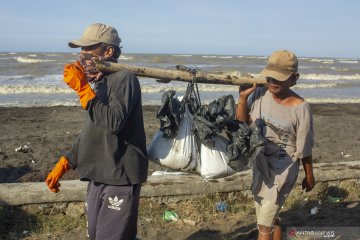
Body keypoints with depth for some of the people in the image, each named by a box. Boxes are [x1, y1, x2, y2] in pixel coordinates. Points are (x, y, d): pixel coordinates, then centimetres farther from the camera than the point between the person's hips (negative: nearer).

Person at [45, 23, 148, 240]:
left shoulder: (124, 79, -11)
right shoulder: (100, 84, 14)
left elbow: (113, 123, -26)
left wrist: (83, 89, -21)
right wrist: (64, 163, 15)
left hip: (120, 178, -9)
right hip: (98, 177, 9)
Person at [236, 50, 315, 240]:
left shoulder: (300, 108, -18)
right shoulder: (259, 94, -8)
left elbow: (304, 148, -8)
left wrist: (309, 176, 3)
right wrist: (243, 98, -13)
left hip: (282, 169, -5)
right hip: (260, 164, 5)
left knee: (264, 224, -3)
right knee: (271, 218, 21)